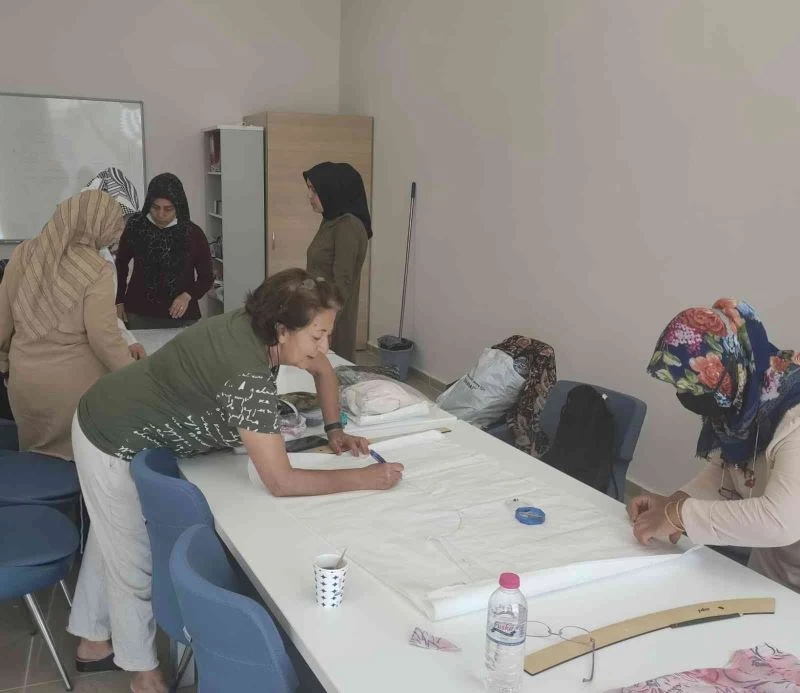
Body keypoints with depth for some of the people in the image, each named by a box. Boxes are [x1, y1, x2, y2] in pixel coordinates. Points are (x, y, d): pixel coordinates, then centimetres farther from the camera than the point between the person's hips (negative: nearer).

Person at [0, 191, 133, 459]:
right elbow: (104, 338, -19)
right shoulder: (96, 270, -18)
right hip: (74, 384, -5)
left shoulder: (24, 253, -2)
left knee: (37, 457, 22)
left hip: (24, 378, 5)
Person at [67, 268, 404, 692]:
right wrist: (365, 479, -29)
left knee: (112, 540, 24)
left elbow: (323, 370, 9)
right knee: (134, 556, 8)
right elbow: (280, 482, -35)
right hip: (112, 442, -9)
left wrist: (334, 430, -2)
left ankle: (92, 642, 45)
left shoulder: (258, 327, -12)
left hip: (117, 423, 9)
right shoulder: (248, 375, -37)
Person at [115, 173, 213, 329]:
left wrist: (188, 295, -15)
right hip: (139, 314, 1)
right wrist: (119, 301, 11)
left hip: (181, 316, -1)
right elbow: (121, 264, 13)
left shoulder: (193, 234, -7)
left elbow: (206, 277, 2)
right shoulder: (135, 227, -3)